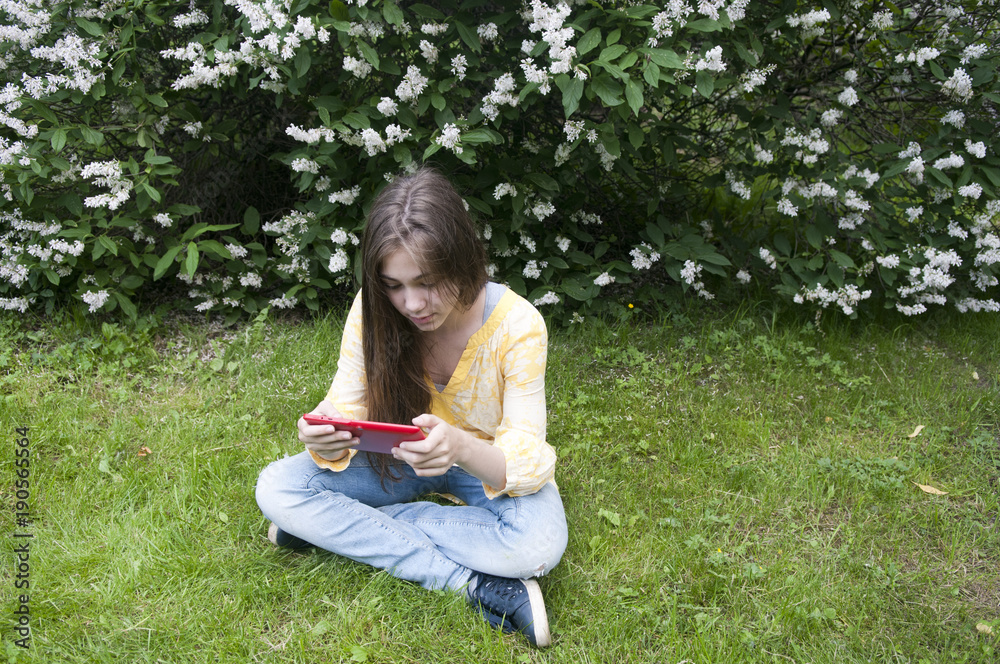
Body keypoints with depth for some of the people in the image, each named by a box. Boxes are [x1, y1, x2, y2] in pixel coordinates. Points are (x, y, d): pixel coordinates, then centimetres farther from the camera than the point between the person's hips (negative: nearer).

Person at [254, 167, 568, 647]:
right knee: (276, 487, -20)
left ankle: (341, 528, -17)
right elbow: (345, 407, -12)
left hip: (488, 464, -3)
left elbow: (526, 458, -27)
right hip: (404, 457, 3)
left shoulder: (517, 326, -26)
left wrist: (460, 447, -50)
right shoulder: (374, 310, -17)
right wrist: (324, 437, -38)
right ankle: (474, 584, -24)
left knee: (539, 543, -36)